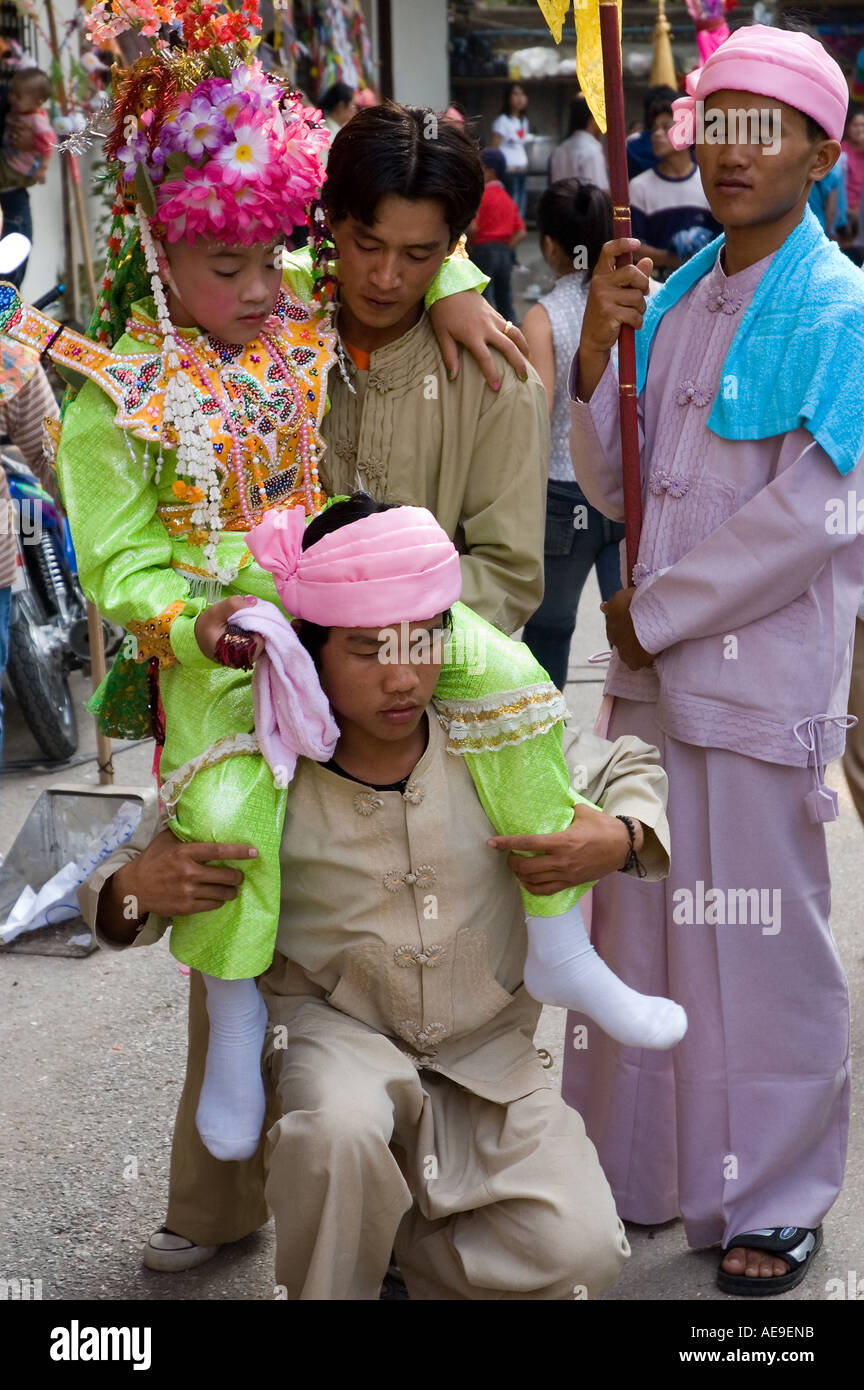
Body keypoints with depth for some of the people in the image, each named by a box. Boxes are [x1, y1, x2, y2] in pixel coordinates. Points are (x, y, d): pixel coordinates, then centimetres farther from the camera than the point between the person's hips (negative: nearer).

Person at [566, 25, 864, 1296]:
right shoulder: (669, 299, 10)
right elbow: (612, 487, 11)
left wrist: (656, 610, -10)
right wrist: (596, 353, -6)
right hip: (651, 669, 6)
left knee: (759, 940, 3)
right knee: (640, 926, 13)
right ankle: (641, 1168, 28)